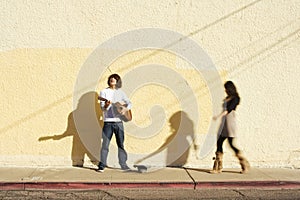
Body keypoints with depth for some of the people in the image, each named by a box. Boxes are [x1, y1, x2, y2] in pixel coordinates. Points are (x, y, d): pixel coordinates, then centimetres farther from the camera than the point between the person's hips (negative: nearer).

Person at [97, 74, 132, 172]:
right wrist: (106, 105, -27)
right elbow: (102, 107, -5)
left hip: (118, 121, 3)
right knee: (105, 144, -4)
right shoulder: (104, 92, 2)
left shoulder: (120, 92, 11)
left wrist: (125, 108, -6)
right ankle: (102, 166, 3)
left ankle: (123, 164, 19)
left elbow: (129, 103, 14)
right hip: (108, 122, -3)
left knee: (121, 144, 9)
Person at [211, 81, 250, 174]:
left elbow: (229, 109, -19)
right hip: (224, 122, 8)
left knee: (232, 144, -9)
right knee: (219, 143, 2)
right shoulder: (227, 98, 18)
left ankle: (245, 165, 7)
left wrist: (219, 116, -31)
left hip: (230, 121, -8)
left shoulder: (235, 98, -6)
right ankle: (217, 168, 5)